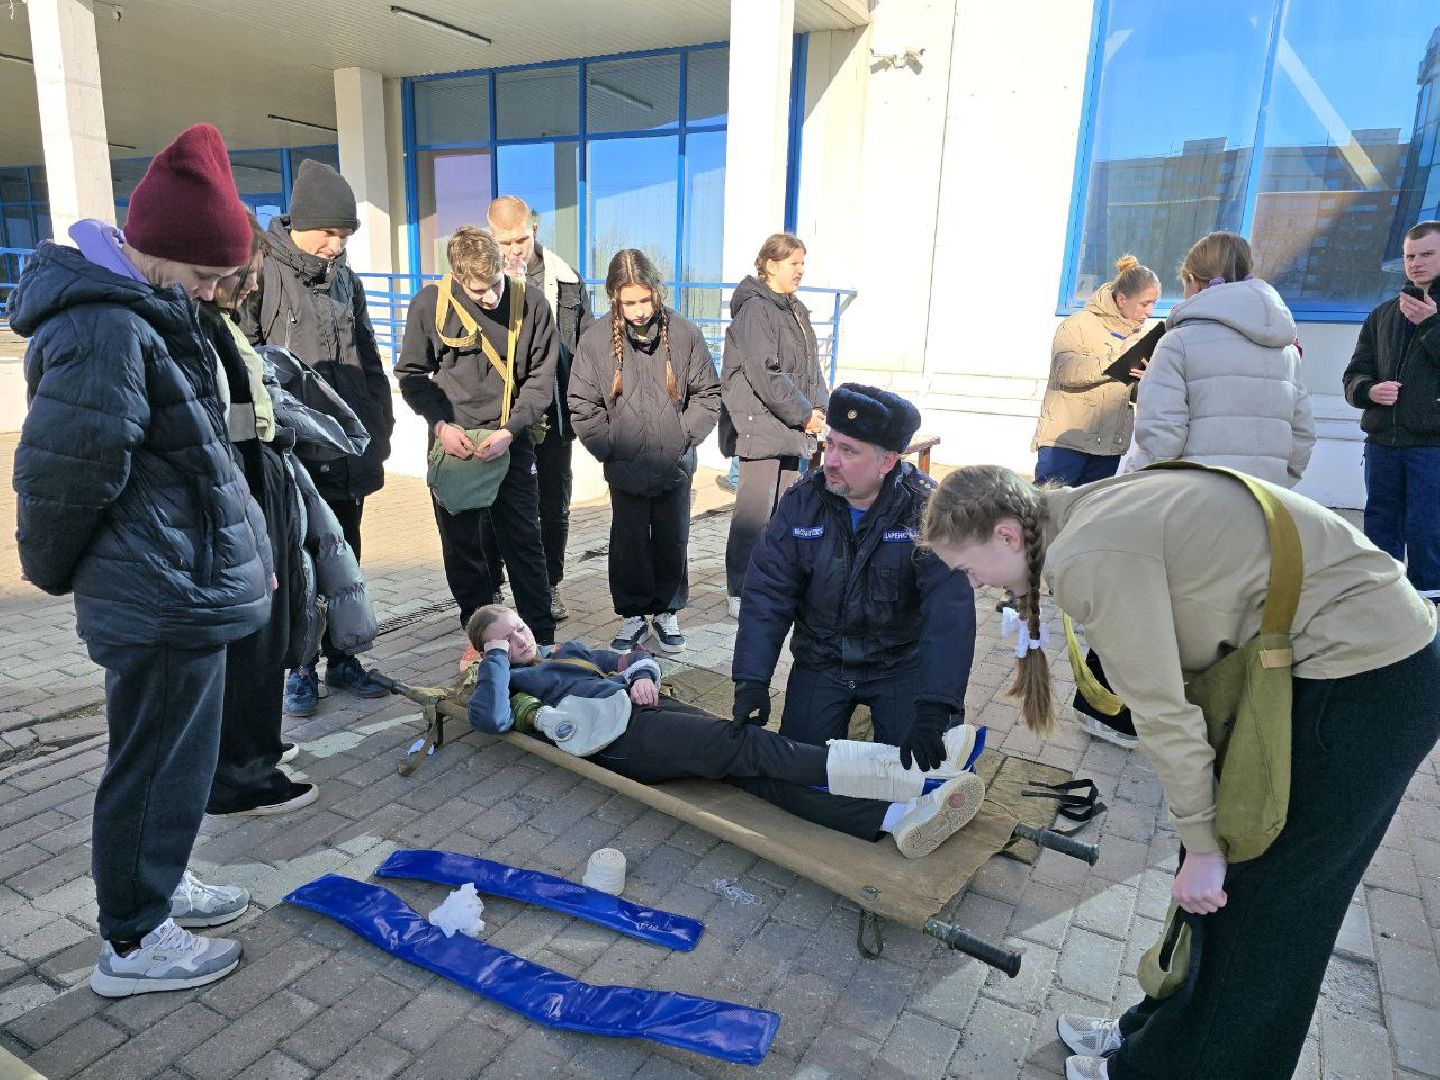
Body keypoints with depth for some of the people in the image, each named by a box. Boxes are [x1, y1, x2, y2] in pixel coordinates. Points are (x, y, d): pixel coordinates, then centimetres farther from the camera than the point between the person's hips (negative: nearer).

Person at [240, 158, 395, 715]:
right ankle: (301, 667, 21)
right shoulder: (262, 275, -8)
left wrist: (378, 433, 11)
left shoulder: (345, 279, 11)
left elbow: (369, 364, 16)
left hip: (347, 455, 5)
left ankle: (342, 659, 28)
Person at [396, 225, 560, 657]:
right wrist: (440, 425, -11)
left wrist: (509, 431, -14)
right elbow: (411, 374, 3)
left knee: (523, 541, 3)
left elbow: (541, 378, -3)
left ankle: (542, 638, 13)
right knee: (460, 544, 9)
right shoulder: (430, 304, -7)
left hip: (509, 442, -1)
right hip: (451, 441, 1)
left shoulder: (531, 304, -8)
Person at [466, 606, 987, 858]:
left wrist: (641, 677, 10)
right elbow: (489, 717, -9)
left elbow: (638, 658, 31)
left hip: (645, 707, 7)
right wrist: (495, 659, -1)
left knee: (750, 764, -18)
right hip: (615, 737, -6)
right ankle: (907, 768, -39)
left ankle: (898, 818, -36)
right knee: (742, 744, -25)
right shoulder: (506, 681, 16)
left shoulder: (567, 651, 33)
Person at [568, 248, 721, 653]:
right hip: (625, 469, 0)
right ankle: (634, 615, 27)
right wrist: (610, 449, -8)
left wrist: (684, 436, -6)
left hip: (675, 467, 1)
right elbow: (583, 406, -2)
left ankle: (667, 611, 31)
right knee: (629, 544, 10)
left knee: (673, 543, 12)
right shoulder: (596, 339, -8)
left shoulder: (684, 334, -7)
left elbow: (707, 393, 2)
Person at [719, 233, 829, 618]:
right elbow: (764, 373, -19)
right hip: (760, 425, -9)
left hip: (791, 428, 9)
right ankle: (742, 597, 1)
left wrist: (819, 406, 4)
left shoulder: (795, 310, 18)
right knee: (755, 510, -7)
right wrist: (803, 413, -15)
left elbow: (810, 366, 19)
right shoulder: (754, 309, -11)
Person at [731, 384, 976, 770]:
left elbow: (950, 611, -28)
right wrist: (751, 682, -24)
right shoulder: (801, 502, -10)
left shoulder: (926, 509, -19)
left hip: (902, 663, -2)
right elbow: (767, 593, -13)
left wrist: (934, 711, -38)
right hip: (820, 661, 2)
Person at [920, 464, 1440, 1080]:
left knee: (1256, 909, 6)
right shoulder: (1090, 513, 3)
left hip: (1366, 680, -9)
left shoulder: (1090, 556, -24)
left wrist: (1202, 844, -8)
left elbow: (1161, 712, -20)